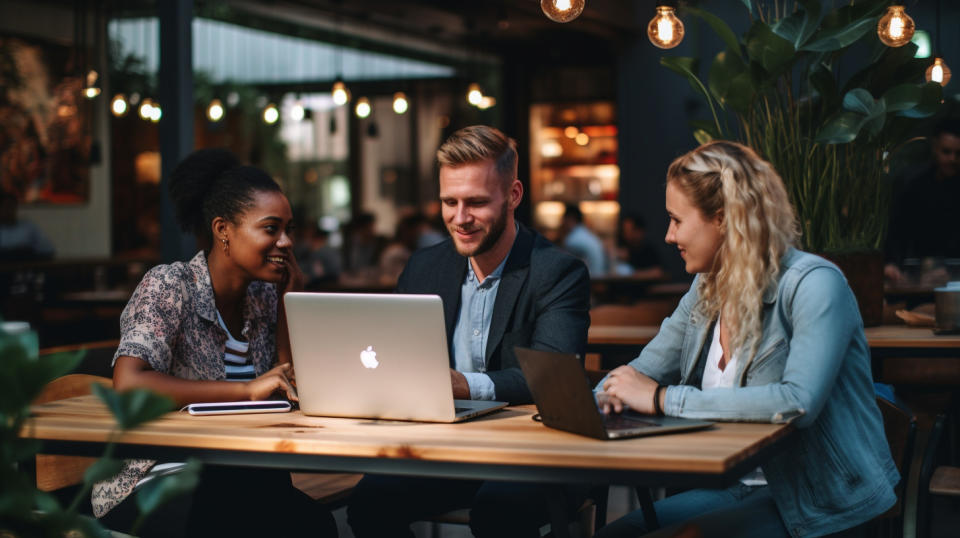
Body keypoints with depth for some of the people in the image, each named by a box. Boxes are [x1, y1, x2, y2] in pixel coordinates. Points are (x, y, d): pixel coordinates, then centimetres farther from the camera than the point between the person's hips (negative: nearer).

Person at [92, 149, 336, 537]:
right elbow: (127, 384, -25)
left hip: (230, 480, 6)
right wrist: (246, 389, -26)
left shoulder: (263, 295, 8)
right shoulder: (169, 286, -11)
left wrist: (290, 297, 2)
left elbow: (289, 387, 11)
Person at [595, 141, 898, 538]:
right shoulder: (705, 291, 9)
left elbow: (798, 402, -30)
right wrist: (613, 393, -10)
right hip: (737, 489, 7)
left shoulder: (813, 284, -16)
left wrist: (664, 399, -26)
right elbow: (643, 372, 16)